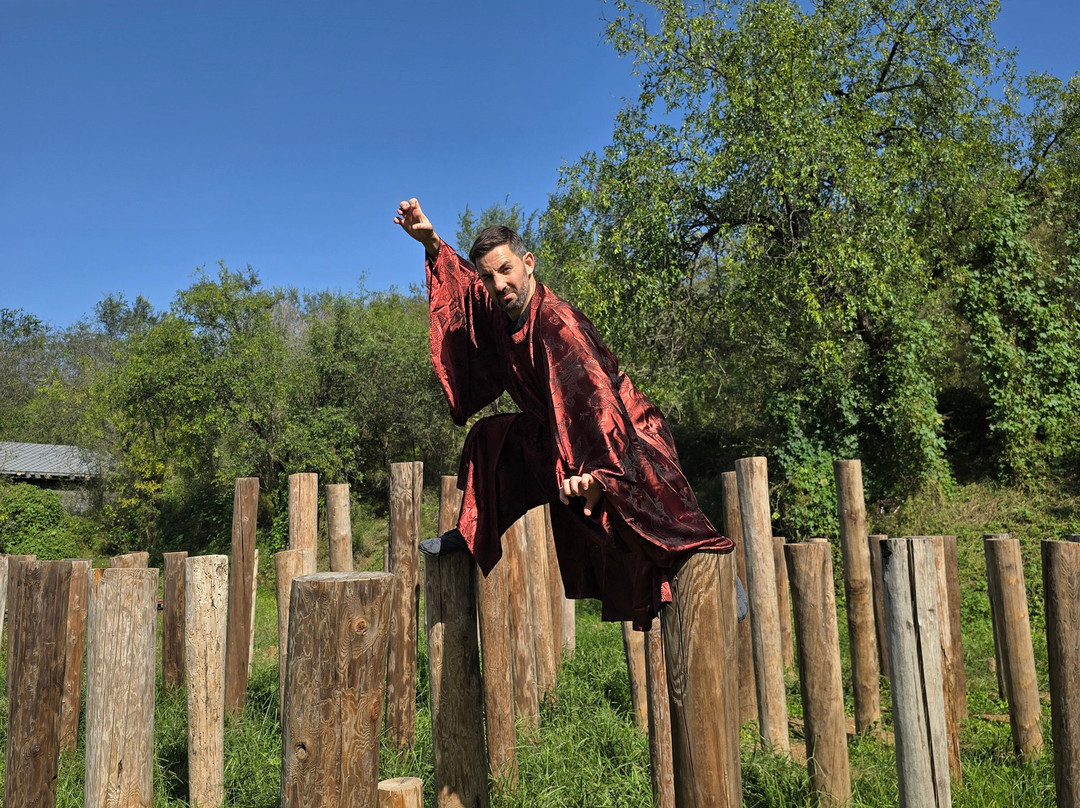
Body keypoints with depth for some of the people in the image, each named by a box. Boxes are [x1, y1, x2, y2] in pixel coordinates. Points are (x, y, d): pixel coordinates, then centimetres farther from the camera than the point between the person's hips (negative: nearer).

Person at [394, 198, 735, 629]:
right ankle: (471, 534, 28)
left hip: (622, 445, -9)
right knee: (489, 438, 16)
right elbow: (465, 284, 20)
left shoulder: (558, 324, -29)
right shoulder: (499, 311, -2)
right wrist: (432, 243, 10)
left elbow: (595, 396, -40)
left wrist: (596, 472, -51)